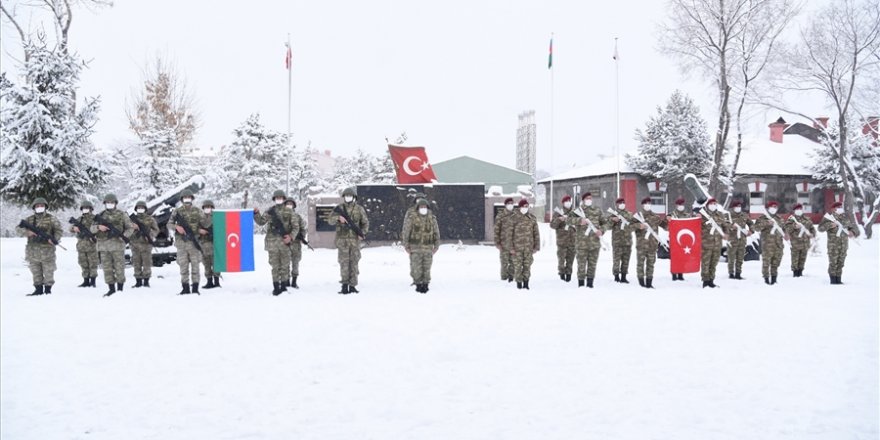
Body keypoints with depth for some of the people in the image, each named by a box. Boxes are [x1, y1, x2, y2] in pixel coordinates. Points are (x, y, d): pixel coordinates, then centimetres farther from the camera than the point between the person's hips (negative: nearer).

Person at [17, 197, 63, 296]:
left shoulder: (51, 219, 2)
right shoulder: (29, 219, 9)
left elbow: (58, 230, 0)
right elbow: (18, 228, 4)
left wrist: (55, 239, -18)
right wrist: (27, 232, -16)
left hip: (47, 250, -3)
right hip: (33, 250, 3)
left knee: (48, 271, -1)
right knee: (35, 271, 8)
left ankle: (48, 289, 8)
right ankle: (38, 289, 15)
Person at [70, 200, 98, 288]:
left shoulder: (94, 218, 2)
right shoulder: (79, 219, 16)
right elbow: (71, 228, 8)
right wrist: (74, 228, -17)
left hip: (91, 244, -5)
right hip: (81, 244, 5)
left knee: (92, 264, -2)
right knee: (83, 264, 8)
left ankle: (93, 281, 3)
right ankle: (86, 281, 14)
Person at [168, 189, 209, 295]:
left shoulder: (197, 211, 5)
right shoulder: (177, 211, 6)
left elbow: (205, 225, 3)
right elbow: (169, 224, 5)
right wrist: (177, 227, -14)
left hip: (194, 242, -1)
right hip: (181, 242, 1)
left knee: (195, 265, -1)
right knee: (183, 266, 4)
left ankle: (195, 288, 4)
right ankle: (185, 288, 11)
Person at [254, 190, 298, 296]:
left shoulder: (289, 212, 6)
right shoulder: (270, 211, 8)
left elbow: (296, 227, 5)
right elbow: (261, 222, 5)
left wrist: (291, 237, -10)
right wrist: (256, 213, -11)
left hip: (285, 242, 0)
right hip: (272, 241, 0)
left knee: (285, 265, 5)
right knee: (275, 265, 1)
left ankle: (283, 286, 14)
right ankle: (276, 287, 5)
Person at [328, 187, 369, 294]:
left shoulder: (359, 209, 8)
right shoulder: (339, 208, 6)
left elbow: (365, 223, 11)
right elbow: (330, 220, -2)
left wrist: (363, 233, -6)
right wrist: (338, 218, -22)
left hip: (355, 239, 1)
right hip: (342, 239, -1)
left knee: (354, 262, 4)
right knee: (344, 262, -6)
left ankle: (352, 285, 8)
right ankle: (344, 285, -5)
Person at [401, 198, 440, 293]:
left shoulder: (432, 219, 0)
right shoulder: (412, 219, -7)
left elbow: (436, 234, 8)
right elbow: (405, 233, -2)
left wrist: (436, 247, 2)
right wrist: (406, 247, -5)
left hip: (428, 249, 2)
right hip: (415, 248, -2)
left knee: (426, 268, 5)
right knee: (416, 268, -4)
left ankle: (425, 285, 17)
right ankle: (418, 284, 9)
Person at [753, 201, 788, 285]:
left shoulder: (779, 218, 17)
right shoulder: (763, 218, -1)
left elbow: (782, 228, 29)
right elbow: (757, 227, -13)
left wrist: (785, 234, 9)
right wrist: (766, 223, -24)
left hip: (778, 243, 6)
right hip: (767, 243, -5)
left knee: (777, 259, 7)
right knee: (766, 260, -5)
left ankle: (774, 276, 18)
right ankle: (766, 277, 4)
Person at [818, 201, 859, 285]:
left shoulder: (845, 217, 10)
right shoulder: (829, 217, -4)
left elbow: (853, 227, 15)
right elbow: (820, 228, -10)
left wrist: (852, 232, -7)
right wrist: (830, 225, -26)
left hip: (844, 244, 5)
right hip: (833, 244, -5)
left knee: (840, 262, 8)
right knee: (833, 262, -4)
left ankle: (838, 279, 15)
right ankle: (833, 280, 4)